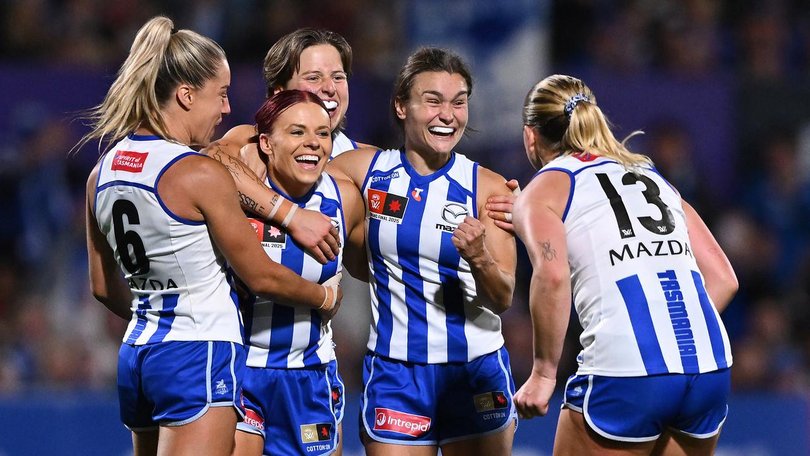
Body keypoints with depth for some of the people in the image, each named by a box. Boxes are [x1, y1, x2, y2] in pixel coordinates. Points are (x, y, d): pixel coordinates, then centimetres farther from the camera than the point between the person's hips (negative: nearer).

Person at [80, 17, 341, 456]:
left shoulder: (102, 173, 8)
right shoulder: (200, 175, -14)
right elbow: (262, 276, -6)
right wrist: (325, 297, 12)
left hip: (136, 354, 8)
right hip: (200, 355, -8)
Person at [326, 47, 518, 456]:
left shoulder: (486, 188, -4)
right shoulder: (367, 170, -1)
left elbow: (503, 300, -8)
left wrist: (479, 258, -26)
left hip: (477, 371, 0)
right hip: (395, 371, 0)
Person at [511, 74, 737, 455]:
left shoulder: (544, 190, 9)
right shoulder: (652, 178, 26)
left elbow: (552, 275, -12)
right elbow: (723, 278, 19)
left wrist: (543, 372, -7)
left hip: (623, 373, -5)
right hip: (710, 367, 6)